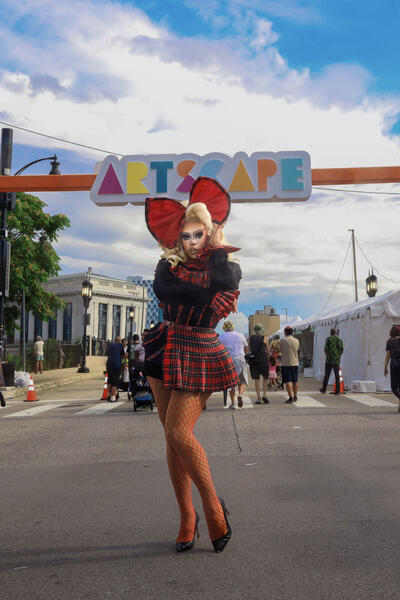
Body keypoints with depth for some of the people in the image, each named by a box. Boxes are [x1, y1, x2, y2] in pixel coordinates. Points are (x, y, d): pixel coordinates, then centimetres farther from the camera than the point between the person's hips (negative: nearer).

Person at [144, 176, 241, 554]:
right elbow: (160, 287, -12)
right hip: (166, 352, 4)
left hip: (201, 356, -4)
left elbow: (223, 281, -22)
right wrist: (205, 295, -13)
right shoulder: (169, 263, 9)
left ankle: (213, 505, 4)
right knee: (171, 438, 5)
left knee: (179, 433, -16)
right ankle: (187, 519, 17)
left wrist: (216, 248, -6)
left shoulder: (228, 265, 2)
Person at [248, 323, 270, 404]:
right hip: (263, 360, -1)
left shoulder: (250, 338, 4)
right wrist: (268, 360, 13)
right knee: (265, 377, 14)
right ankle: (264, 394, 0)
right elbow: (268, 351, 2)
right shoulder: (264, 338, 0)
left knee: (256, 379, 5)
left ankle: (259, 398, 3)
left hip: (254, 360, 1)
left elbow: (249, 350, 6)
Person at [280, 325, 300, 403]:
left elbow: (281, 351, 2)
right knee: (295, 381, 13)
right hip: (295, 363, 4)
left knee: (288, 381, -4)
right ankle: (295, 397, 19)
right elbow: (297, 351, 12)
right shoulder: (297, 341, 4)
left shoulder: (282, 340, -7)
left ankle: (291, 397, -11)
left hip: (285, 363, -4)